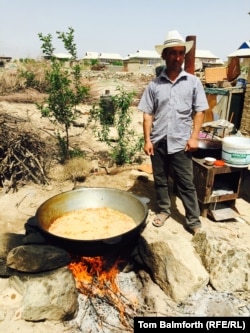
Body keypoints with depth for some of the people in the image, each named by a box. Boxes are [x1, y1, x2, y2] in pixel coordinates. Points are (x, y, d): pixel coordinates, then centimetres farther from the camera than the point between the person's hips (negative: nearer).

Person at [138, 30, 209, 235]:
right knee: (160, 180, 14)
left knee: (186, 184, 4)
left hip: (181, 142, -1)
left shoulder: (193, 82, 2)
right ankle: (164, 210, 33)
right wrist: (147, 140, -3)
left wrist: (194, 137, -5)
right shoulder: (154, 84, 2)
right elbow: (147, 114, 3)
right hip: (158, 142, 2)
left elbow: (199, 112, 3)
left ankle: (194, 221, 16)